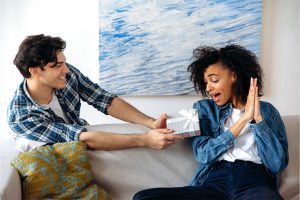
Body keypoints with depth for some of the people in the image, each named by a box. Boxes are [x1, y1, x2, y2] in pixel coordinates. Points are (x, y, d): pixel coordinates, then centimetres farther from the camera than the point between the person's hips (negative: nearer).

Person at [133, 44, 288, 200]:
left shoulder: (267, 110, 14)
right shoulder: (204, 108, 16)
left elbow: (277, 165, 2)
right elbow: (203, 155, -2)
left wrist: (258, 118, -5)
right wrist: (244, 118, -5)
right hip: (214, 182, 3)